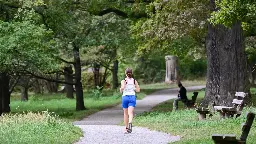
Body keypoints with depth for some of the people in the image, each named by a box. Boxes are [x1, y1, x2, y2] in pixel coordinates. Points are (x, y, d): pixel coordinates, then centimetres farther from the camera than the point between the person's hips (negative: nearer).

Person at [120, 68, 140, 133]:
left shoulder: (123, 81, -4)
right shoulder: (134, 81, 5)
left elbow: (122, 88, -20)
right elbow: (138, 90, 8)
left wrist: (121, 89, 3)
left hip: (125, 97, -1)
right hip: (132, 97, 1)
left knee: (125, 113, 14)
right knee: (130, 113, -12)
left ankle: (126, 128, 20)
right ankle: (130, 123, -41)